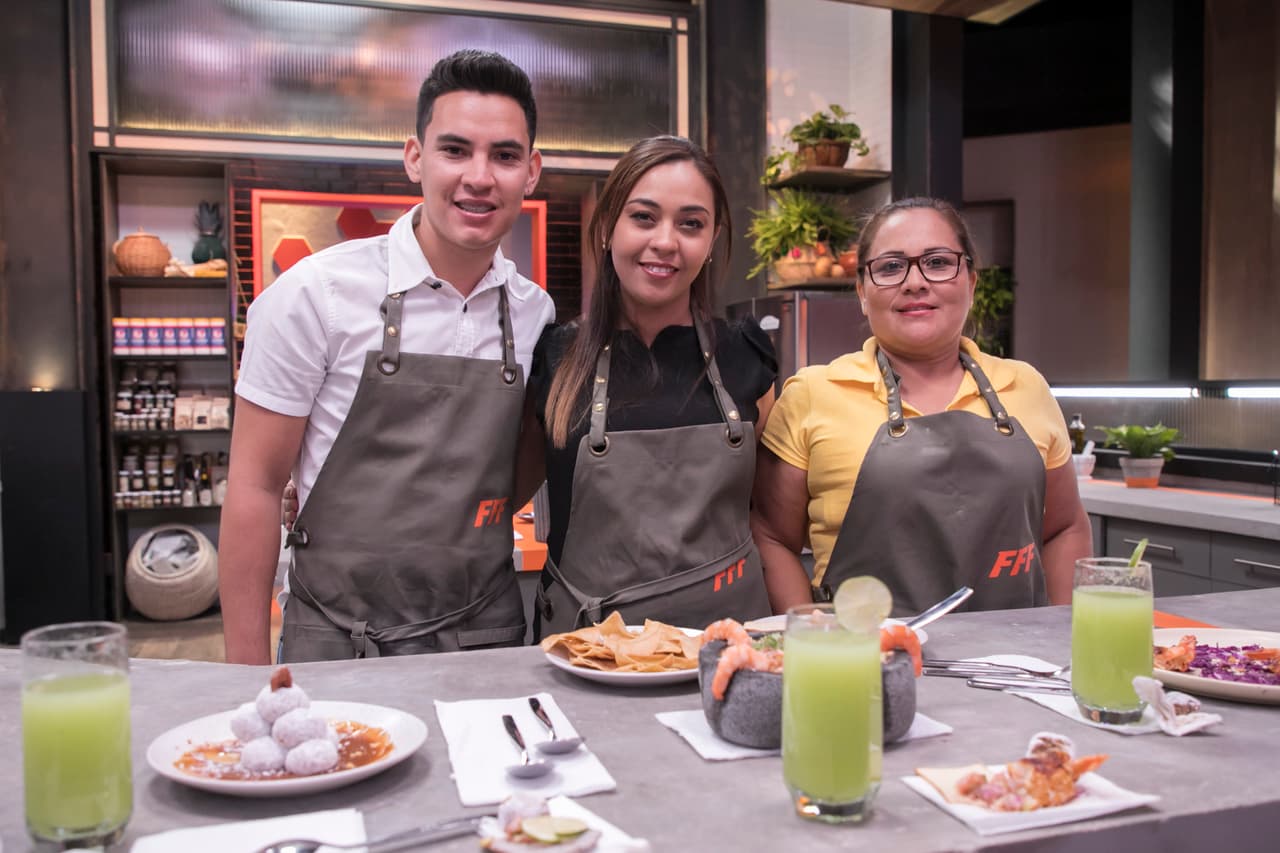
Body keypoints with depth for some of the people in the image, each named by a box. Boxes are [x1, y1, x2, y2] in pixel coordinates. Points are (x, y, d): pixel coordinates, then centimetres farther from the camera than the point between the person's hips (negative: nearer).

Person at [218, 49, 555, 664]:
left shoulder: (537, 314, -1)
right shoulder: (316, 292, -12)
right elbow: (255, 485, -8)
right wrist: (248, 672, -8)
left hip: (490, 639, 4)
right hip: (337, 646, -3)